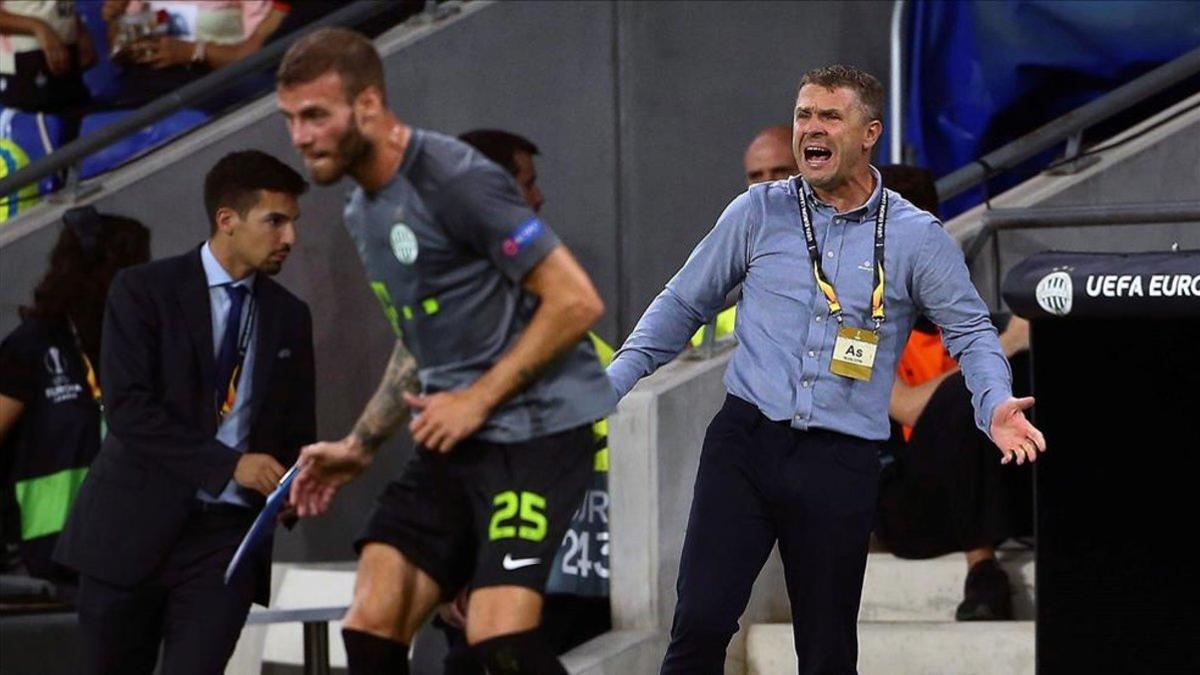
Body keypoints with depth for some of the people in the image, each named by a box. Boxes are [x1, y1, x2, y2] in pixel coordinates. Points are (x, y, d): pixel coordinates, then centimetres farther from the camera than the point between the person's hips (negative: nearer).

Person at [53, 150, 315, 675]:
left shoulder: (289, 316, 12)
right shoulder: (143, 291, -3)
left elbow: (298, 430, 18)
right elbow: (127, 408, -13)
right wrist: (228, 464, -20)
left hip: (227, 533, 2)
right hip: (133, 529, -2)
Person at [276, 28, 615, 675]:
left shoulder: (455, 180, -15)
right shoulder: (363, 212, 14)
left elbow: (576, 301, -17)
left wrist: (477, 400, -16)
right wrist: (358, 445, 20)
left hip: (536, 425, -9)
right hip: (454, 441, 9)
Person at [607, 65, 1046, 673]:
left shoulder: (916, 237, 3)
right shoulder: (757, 213, 5)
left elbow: (969, 330, 7)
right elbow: (683, 305, 14)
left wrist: (995, 406, -12)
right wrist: (613, 380, 6)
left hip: (841, 463, 0)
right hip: (745, 441, 0)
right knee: (701, 618, -14)